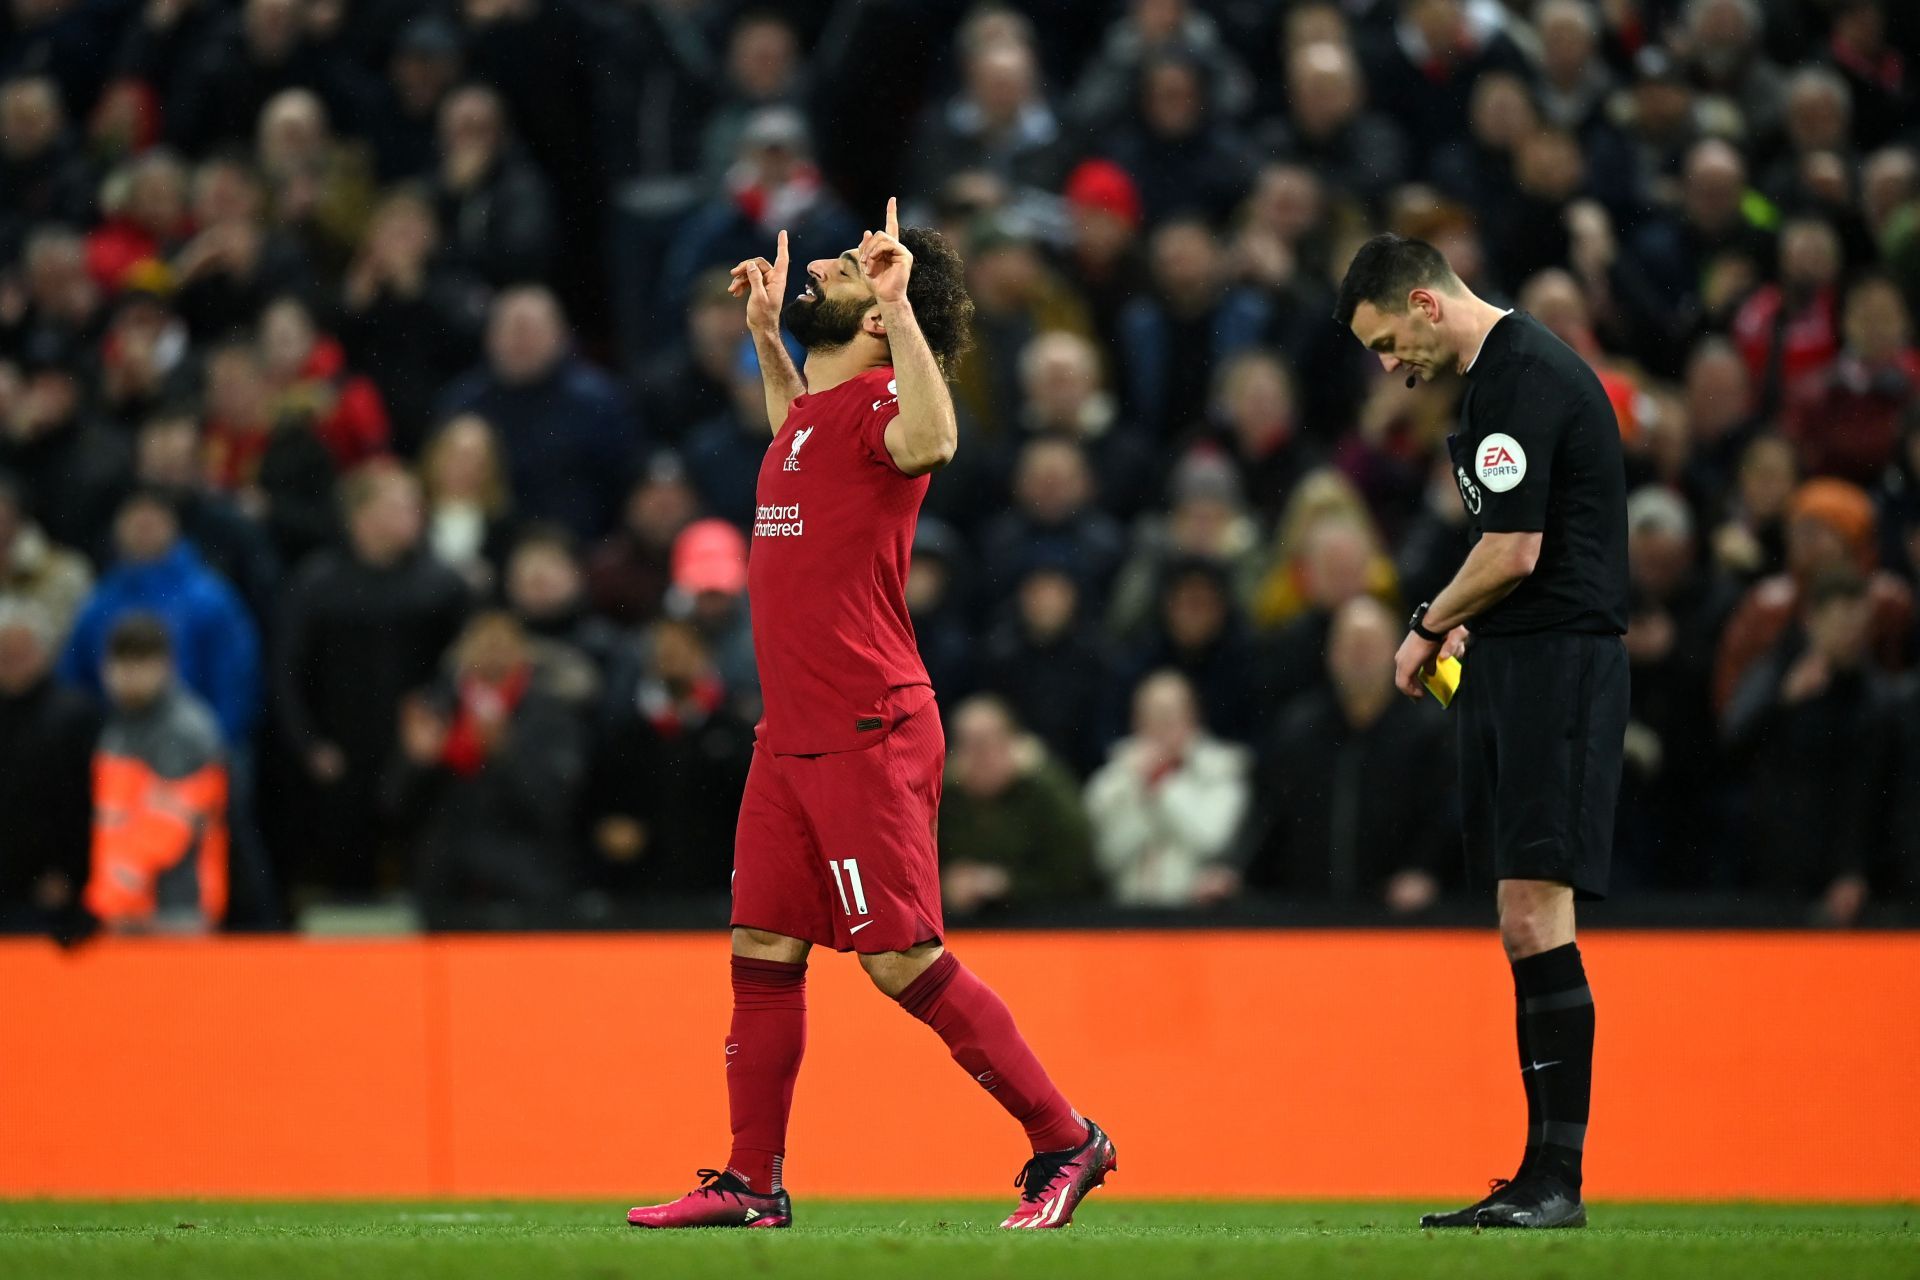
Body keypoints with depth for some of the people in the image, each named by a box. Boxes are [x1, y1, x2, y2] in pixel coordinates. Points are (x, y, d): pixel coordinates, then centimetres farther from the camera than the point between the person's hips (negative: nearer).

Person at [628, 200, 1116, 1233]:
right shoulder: (815, 410, 15)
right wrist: (765, 331, 33)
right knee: (761, 951, 8)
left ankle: (1065, 1141, 1)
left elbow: (928, 441, -39)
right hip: (791, 739, 9)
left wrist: (897, 301, -32)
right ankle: (752, 1184, 14)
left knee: (902, 960, -8)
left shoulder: (874, 402, -12)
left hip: (868, 740, -9)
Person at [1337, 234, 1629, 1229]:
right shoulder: (1501, 370, 18)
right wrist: (1466, 625, 13)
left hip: (1559, 662, -10)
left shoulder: (1526, 380, -14)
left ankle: (1557, 1179, -13)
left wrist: (1429, 629, -3)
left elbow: (1514, 552, -18)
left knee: (1535, 910, -13)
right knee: (1524, 922, 9)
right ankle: (1541, 1176, 11)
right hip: (1512, 665, 10)